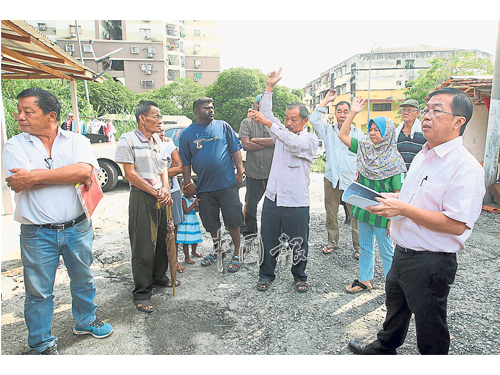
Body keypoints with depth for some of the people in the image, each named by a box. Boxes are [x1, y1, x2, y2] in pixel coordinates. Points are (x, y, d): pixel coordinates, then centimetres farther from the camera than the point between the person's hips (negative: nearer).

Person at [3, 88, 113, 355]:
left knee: (83, 280, 19)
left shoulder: (77, 141, -2)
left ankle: (85, 321, 44)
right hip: (37, 234, 0)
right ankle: (42, 344, 33)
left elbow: (85, 170, -22)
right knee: (39, 292, 12)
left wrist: (34, 176, -20)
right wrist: (71, 174, -16)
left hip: (77, 229, 1)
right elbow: (22, 182, -18)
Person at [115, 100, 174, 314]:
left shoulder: (158, 141, 12)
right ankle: (141, 293, 11)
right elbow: (130, 174, -12)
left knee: (162, 241, 15)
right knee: (143, 247, -2)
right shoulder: (127, 140, -8)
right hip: (141, 198, -6)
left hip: (161, 197, 7)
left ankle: (159, 277, 37)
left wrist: (165, 188, -3)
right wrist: (156, 193, -11)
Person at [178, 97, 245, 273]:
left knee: (233, 221, 2)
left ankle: (237, 254, 19)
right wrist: (188, 184, 3)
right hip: (204, 187, 2)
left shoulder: (223, 126, 5)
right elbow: (185, 162, 9)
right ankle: (217, 249, 36)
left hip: (228, 184, -2)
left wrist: (240, 171, -3)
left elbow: (235, 150, 5)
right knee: (211, 223, 13)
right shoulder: (187, 134, 7)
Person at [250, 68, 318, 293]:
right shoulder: (282, 132, 12)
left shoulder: (310, 139, -4)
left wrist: (268, 123, -26)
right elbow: (266, 114, 4)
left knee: (299, 244, 9)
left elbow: (293, 143, -24)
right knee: (268, 240, 12)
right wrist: (270, 86, -3)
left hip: (296, 203, -4)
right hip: (272, 198, 4)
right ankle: (266, 274, 30)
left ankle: (299, 277, 31)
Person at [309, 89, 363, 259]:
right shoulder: (328, 130, 10)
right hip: (331, 179, 2)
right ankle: (332, 243, 24)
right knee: (331, 213, 9)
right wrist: (326, 100, 0)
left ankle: (358, 246, 12)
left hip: (352, 180, -1)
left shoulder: (359, 133, 8)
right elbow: (313, 119, -4)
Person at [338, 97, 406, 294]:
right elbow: (342, 135, 6)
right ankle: (364, 280, 35)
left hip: (382, 215, -6)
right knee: (365, 248, 19)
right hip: (363, 210, 6)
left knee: (386, 252, 8)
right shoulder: (364, 148, 3)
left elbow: (398, 193, -13)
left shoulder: (394, 160, -13)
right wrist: (352, 113, -2)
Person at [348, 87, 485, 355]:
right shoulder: (422, 156, 8)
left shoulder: (466, 167, -20)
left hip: (431, 263, -8)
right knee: (395, 308, 27)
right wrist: (391, 199, 3)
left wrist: (403, 209, -26)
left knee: (429, 323, 13)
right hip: (402, 252, 9)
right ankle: (384, 348, 51)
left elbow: (456, 224, -27)